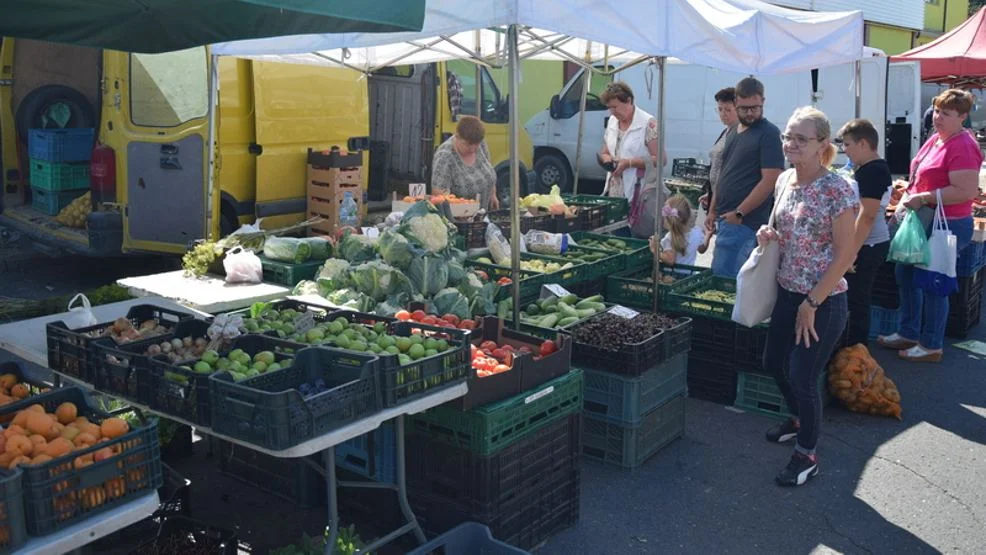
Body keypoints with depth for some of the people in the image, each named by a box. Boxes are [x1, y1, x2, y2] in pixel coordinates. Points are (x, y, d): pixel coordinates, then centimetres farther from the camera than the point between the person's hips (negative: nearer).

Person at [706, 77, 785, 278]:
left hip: (743, 222, -8)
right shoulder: (734, 133, 17)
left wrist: (739, 213, -15)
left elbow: (770, 180, -15)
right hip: (725, 218, 8)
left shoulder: (769, 134, -8)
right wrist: (712, 211, 16)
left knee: (722, 278, -11)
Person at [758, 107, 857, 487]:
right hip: (787, 293, 8)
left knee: (803, 377, -1)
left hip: (824, 302, -8)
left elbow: (845, 254, -18)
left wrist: (812, 304, -17)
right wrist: (770, 235, -4)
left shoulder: (837, 190, -19)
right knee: (774, 362, 18)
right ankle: (799, 420, 46)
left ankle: (807, 455, 22)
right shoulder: (785, 181, 3)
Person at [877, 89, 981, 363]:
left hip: (947, 225, -10)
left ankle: (931, 346, 15)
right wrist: (909, 196, 8)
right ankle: (908, 334, 32)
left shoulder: (962, 146, -19)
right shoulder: (936, 139, 10)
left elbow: (967, 191, -27)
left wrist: (923, 199, -24)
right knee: (906, 274, 18)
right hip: (923, 221, 10)